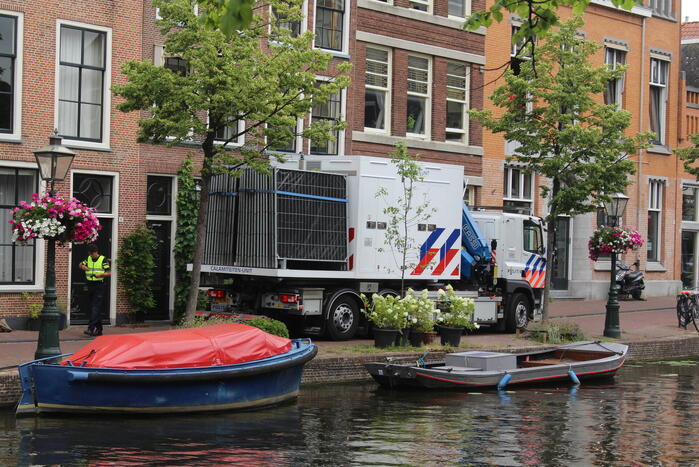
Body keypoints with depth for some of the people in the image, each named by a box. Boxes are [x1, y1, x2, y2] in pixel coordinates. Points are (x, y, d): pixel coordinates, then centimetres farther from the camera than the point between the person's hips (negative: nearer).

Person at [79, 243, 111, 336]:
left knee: (96, 308, -13)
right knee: (92, 307, 9)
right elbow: (81, 265, 25)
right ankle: (98, 329, 15)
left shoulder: (103, 260, -6)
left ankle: (91, 328, -21)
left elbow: (109, 273, -8)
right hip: (90, 285, 7)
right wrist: (84, 267, 2)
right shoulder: (88, 259, 11)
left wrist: (100, 275, -24)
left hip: (99, 286, -7)